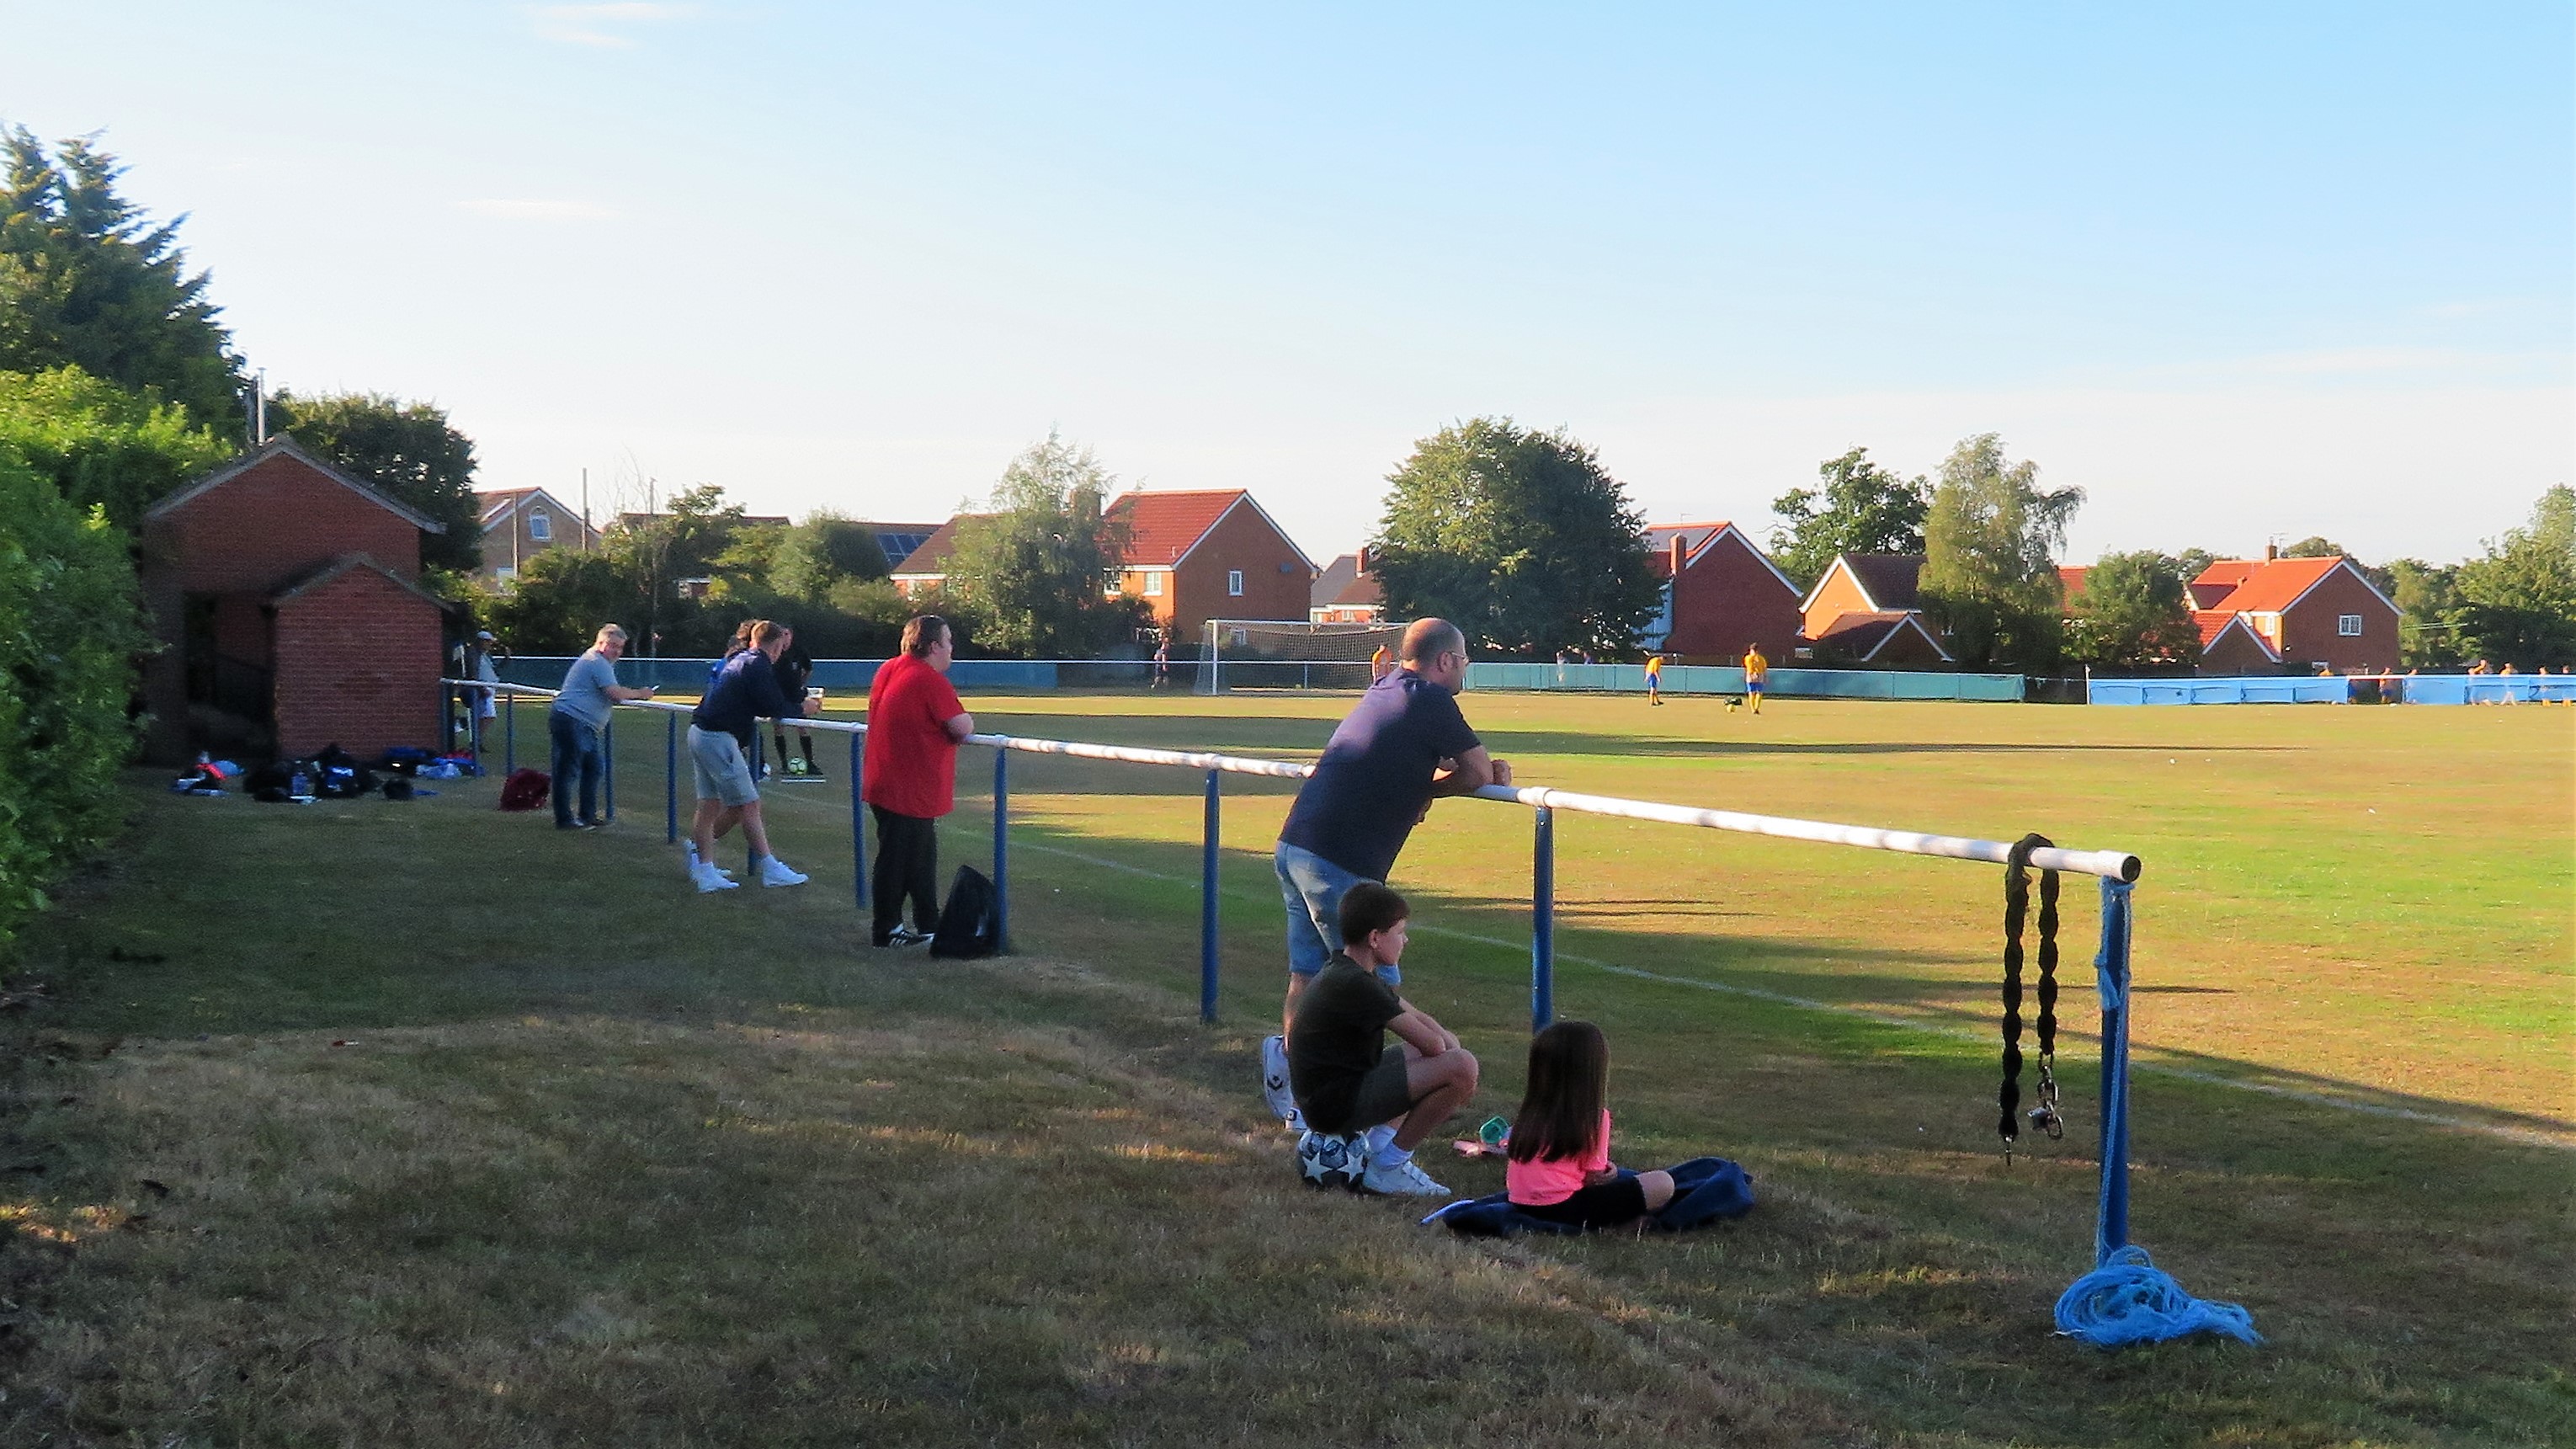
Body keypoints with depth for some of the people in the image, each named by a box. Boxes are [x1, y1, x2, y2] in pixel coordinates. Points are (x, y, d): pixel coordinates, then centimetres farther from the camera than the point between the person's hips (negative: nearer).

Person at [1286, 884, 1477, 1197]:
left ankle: (1378, 1145, 12)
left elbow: (1416, 1016, 18)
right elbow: (1430, 1042, -19)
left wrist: (1450, 1043, 2)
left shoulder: (1345, 972, 12)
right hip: (1336, 1105, -11)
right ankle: (1388, 1167, -8)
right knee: (1461, 1067, -21)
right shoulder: (1354, 985, -21)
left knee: (1451, 1051, 23)